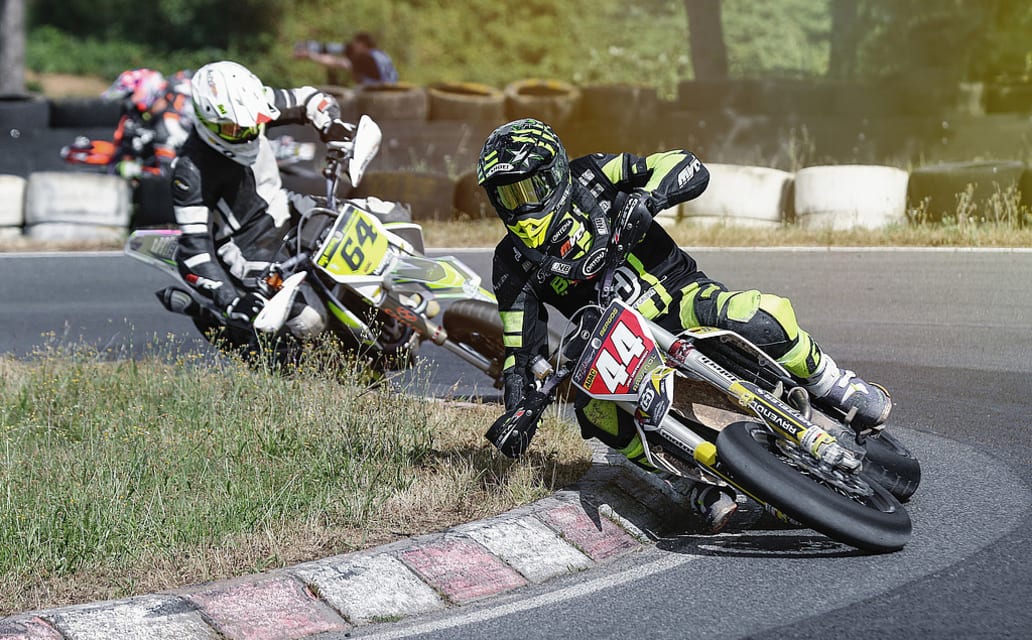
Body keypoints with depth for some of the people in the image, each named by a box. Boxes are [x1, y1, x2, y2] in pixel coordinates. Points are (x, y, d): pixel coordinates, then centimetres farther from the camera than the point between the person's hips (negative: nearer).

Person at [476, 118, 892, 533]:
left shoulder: (590, 178, -5)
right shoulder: (513, 264, 3)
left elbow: (689, 168, -10)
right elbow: (522, 347, 4)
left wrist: (647, 196, -29)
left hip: (678, 297, -2)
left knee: (760, 319, -34)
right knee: (595, 410, -32)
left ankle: (831, 385, -5)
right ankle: (704, 482, -19)